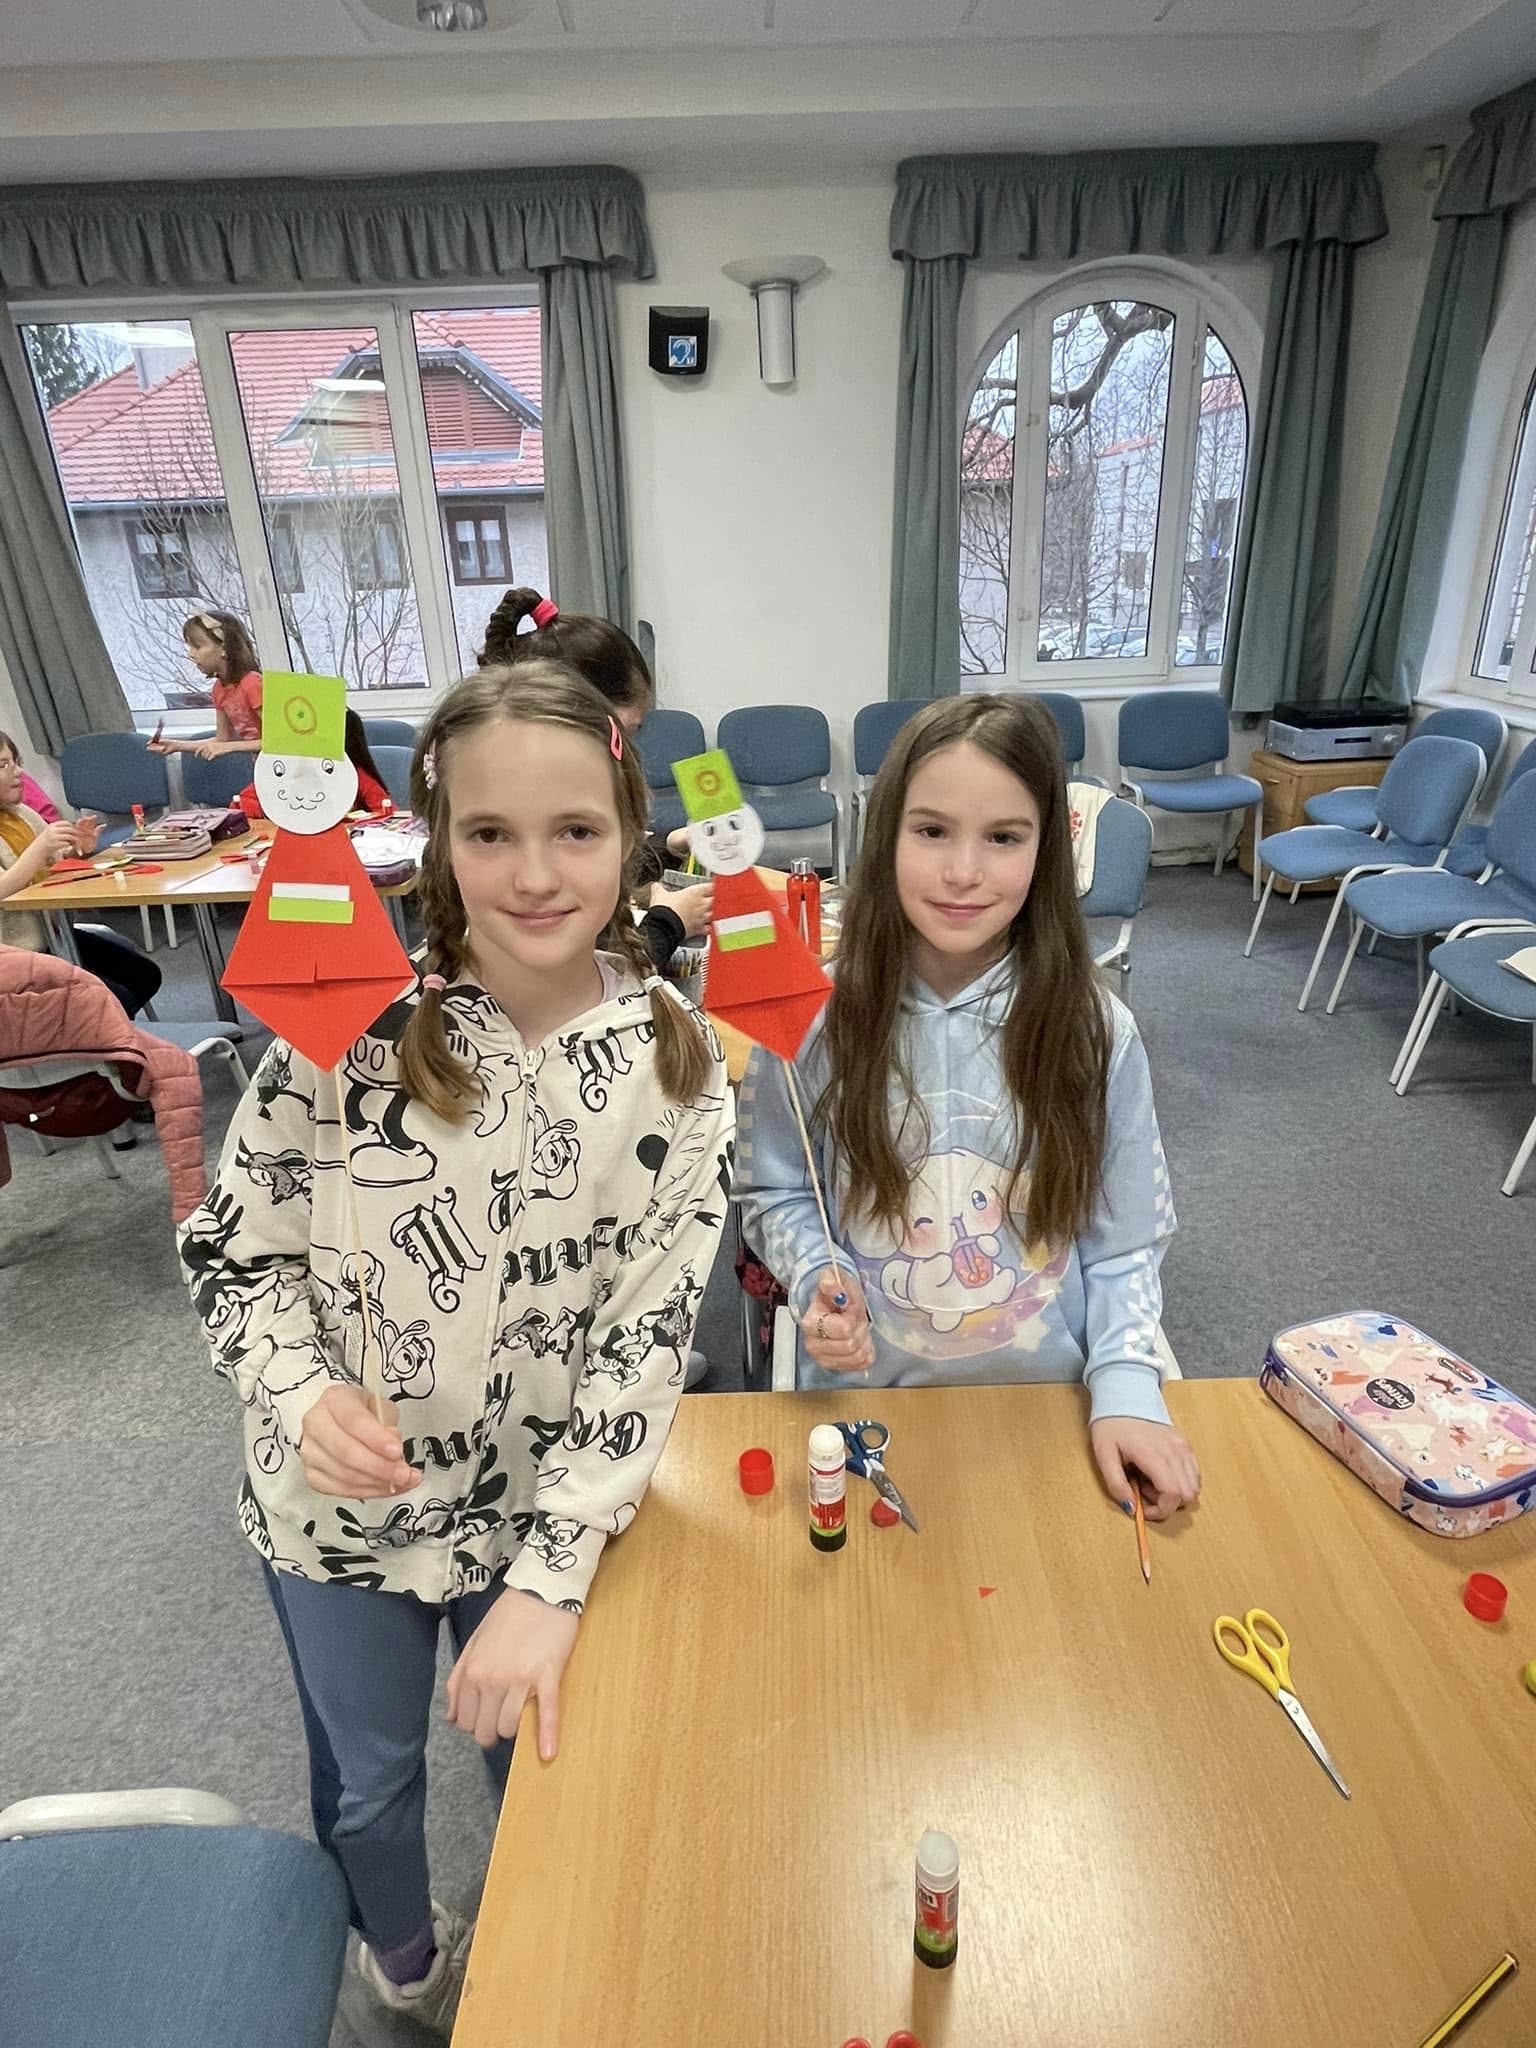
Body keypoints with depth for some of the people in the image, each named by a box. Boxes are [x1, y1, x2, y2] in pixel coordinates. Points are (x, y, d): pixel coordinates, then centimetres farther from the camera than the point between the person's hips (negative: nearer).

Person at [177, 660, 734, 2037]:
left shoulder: (675, 1063, -17)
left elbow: (646, 1339, -16)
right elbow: (232, 1247, -8)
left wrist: (553, 1577, -20)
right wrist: (301, 1396, -26)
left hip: (549, 1512, 1)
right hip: (338, 1502, 0)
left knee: (538, 1755, 26)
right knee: (368, 1778, 26)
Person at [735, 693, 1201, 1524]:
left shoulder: (1095, 1030, -10)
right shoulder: (814, 1017, -12)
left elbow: (1123, 1245, -2)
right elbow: (774, 1193, 0)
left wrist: (1125, 1385, -14)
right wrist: (816, 1279, -17)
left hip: (1047, 1396, 1)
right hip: (864, 1391, 0)